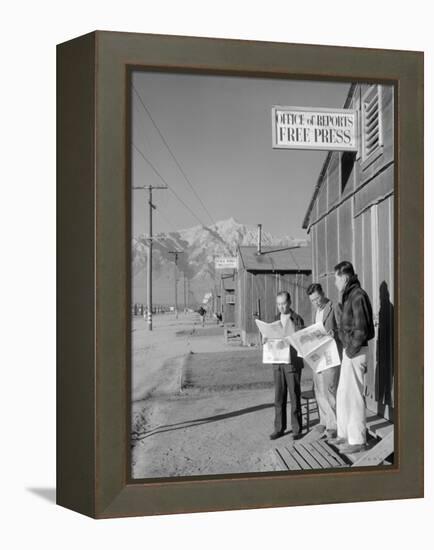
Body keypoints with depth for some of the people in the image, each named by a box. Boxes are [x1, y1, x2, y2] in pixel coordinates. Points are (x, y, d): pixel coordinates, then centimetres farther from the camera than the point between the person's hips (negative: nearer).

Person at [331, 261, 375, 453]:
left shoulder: (358, 296, -16)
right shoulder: (350, 296, 14)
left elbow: (361, 329, -21)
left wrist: (351, 350, -15)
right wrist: (348, 349, 14)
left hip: (355, 352, -10)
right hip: (350, 351, 10)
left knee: (354, 396, -2)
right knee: (342, 394, 16)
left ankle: (357, 440, 7)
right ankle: (345, 434, 26)